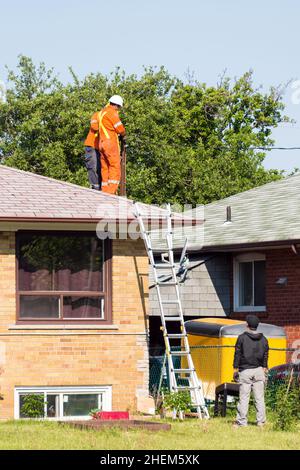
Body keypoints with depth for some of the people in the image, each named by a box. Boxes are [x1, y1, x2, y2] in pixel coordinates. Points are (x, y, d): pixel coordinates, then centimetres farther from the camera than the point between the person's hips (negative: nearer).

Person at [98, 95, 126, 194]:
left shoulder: (102, 112, 18)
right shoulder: (112, 112, -9)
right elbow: (120, 128, -10)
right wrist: (124, 137, 10)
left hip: (102, 143, 9)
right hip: (111, 142, -9)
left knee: (105, 168, 8)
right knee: (115, 167, -9)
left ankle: (105, 192, 5)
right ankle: (111, 192, -18)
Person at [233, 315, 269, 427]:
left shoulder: (242, 338, -4)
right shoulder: (263, 339, 7)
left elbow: (237, 354, -4)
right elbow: (265, 356, 12)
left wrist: (235, 369, 1)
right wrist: (265, 369, 19)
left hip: (245, 371, -3)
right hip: (259, 370, 3)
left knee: (244, 397, -2)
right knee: (259, 397, 5)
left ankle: (242, 421, -2)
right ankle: (261, 421, 5)